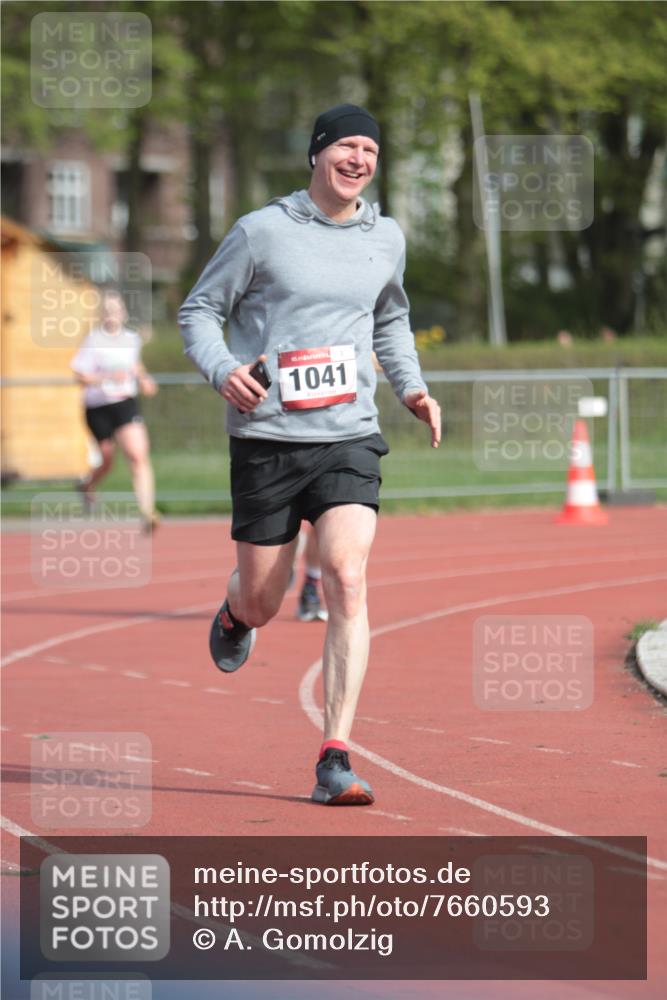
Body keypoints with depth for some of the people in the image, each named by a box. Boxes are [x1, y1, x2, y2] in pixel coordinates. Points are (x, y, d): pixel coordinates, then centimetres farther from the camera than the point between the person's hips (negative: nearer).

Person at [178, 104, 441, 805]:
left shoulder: (386, 238, 10)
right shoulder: (262, 231, -3)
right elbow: (198, 310, 3)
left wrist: (410, 386, 13)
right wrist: (222, 369, -16)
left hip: (349, 439, 2)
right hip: (267, 439, -2)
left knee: (347, 580, -18)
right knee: (262, 603, 5)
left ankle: (335, 760, -16)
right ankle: (235, 611, 47)